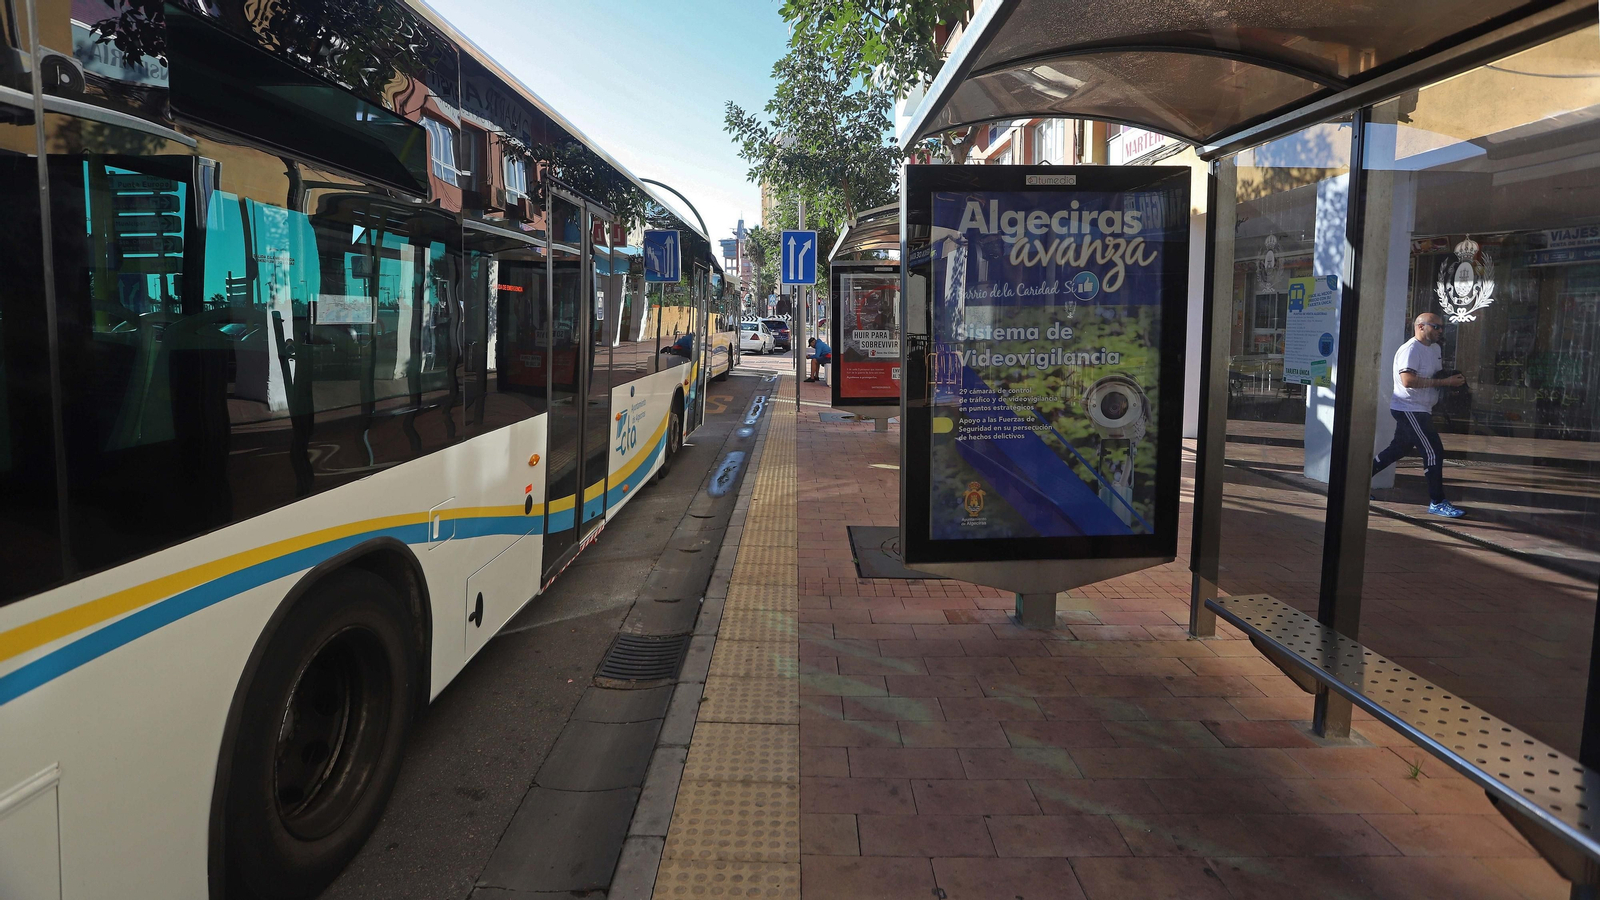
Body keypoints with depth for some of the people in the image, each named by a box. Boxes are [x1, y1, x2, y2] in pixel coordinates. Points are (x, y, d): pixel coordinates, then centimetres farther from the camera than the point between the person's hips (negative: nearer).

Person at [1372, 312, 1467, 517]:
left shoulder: (1435, 349, 13)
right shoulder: (1411, 349, -16)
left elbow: (1439, 374, 29)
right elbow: (1408, 380, -27)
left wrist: (1454, 378, 5)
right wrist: (1444, 382, -26)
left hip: (1420, 411, 10)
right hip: (1408, 409, -10)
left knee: (1397, 449, 16)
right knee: (1434, 452, -12)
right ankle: (1437, 502, -7)